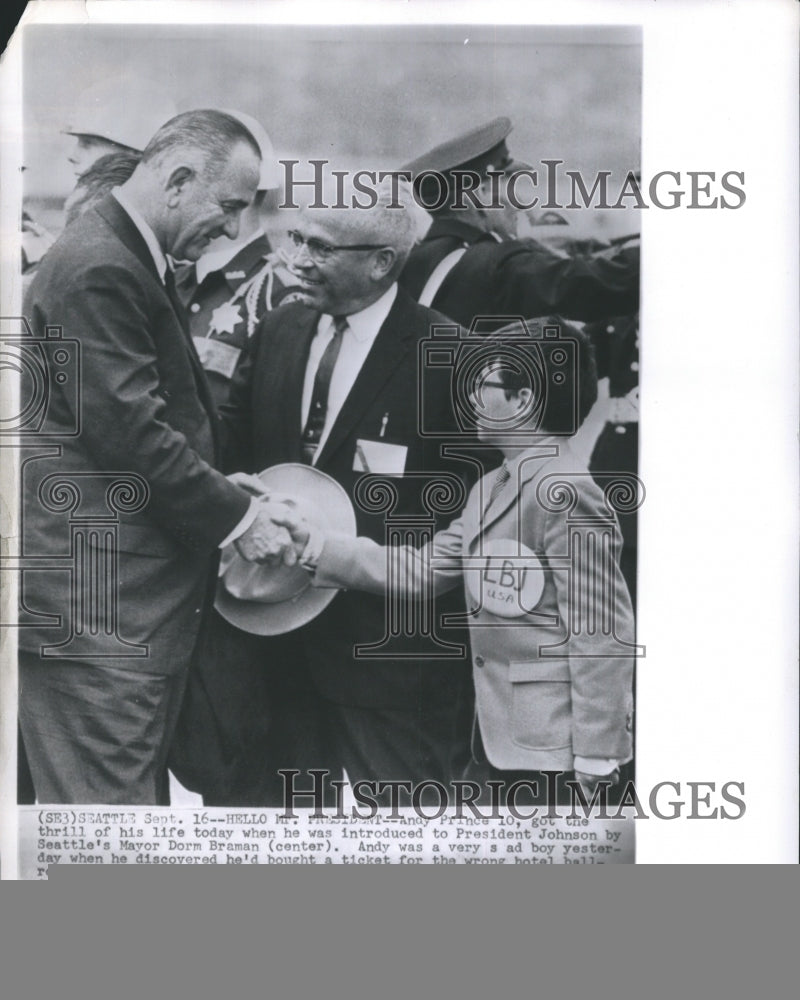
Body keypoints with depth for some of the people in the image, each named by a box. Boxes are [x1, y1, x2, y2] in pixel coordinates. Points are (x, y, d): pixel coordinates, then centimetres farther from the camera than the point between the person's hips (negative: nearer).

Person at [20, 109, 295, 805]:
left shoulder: (133, 259, 16)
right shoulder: (97, 269, -17)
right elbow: (130, 431, -22)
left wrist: (223, 488, 10)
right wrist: (235, 515, -14)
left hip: (136, 598, 10)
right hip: (96, 601, -10)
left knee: (143, 785, 18)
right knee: (110, 795, -2)